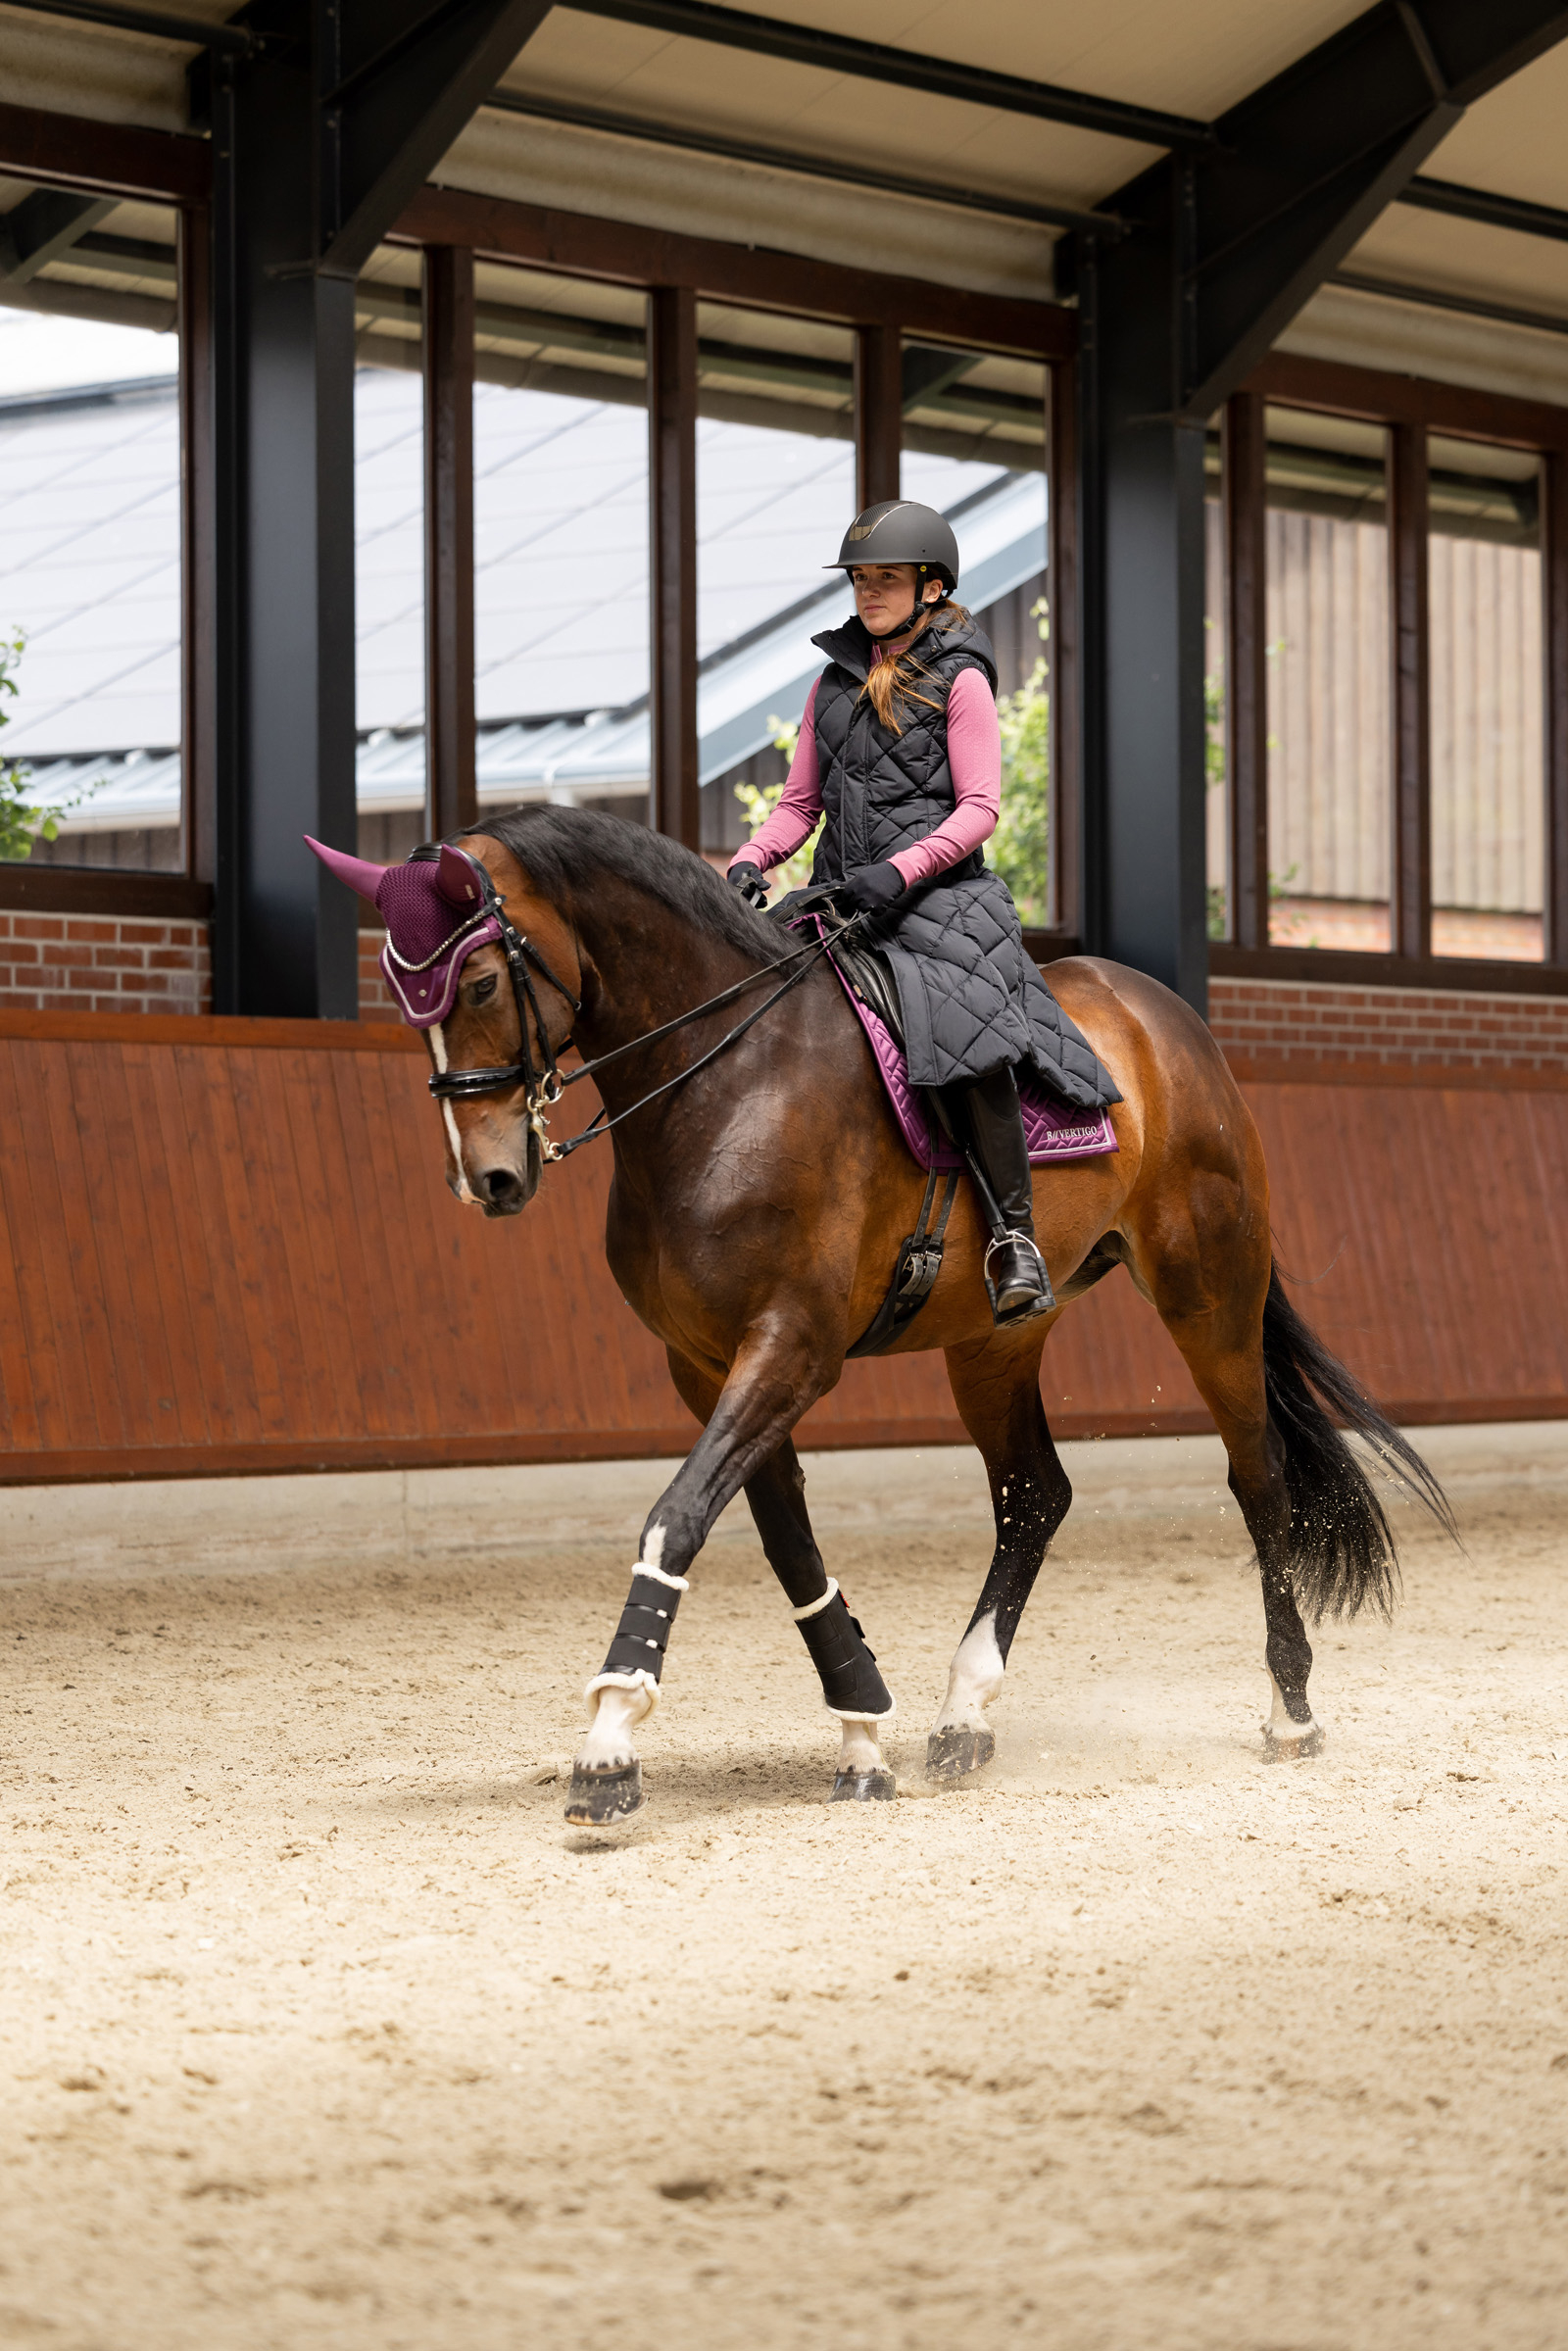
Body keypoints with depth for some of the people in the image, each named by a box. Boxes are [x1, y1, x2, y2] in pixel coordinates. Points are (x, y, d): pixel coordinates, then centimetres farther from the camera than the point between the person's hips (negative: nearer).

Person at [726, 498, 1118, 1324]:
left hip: (939, 894, -6)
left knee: (969, 1042, -30)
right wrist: (750, 861, -1)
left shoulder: (959, 681, 2)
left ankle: (1014, 1235, -24)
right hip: (840, 898, 6)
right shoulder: (836, 681, 18)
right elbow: (800, 802, 19)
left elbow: (978, 809, -6)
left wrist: (900, 870, -21)